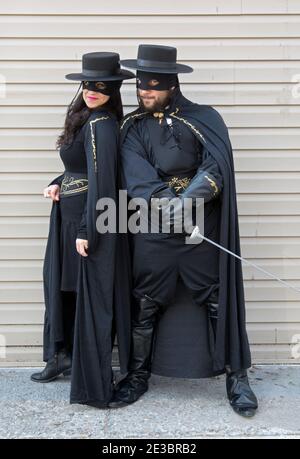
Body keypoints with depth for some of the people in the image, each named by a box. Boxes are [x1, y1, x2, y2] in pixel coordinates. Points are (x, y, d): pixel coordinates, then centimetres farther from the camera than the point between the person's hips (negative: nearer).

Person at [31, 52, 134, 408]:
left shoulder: (100, 124, -18)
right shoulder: (86, 118, 11)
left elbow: (101, 180, -23)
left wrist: (87, 231, -21)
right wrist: (57, 184, 3)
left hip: (90, 218, -10)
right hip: (70, 215, 10)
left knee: (90, 294, 0)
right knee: (63, 283, 18)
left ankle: (92, 382, 14)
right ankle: (64, 356, 33)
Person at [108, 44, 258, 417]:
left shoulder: (205, 119, 2)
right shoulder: (132, 127, 8)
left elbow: (217, 167, -12)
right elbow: (136, 175, -7)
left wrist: (187, 201, -26)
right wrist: (163, 204, -23)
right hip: (152, 233, 2)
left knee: (219, 303, 4)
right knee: (145, 306, 9)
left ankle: (236, 377, 19)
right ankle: (138, 376, 26)